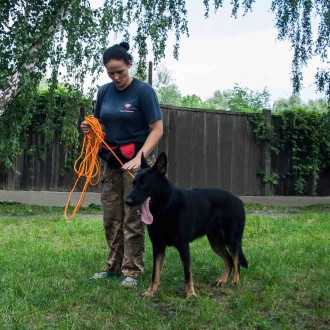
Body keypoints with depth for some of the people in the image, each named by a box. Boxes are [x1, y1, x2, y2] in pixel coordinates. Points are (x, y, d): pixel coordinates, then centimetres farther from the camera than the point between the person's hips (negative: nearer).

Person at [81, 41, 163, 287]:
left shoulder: (143, 91, -9)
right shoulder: (104, 92, 7)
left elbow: (157, 129, -12)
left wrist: (139, 158, -24)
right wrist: (89, 128, -5)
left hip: (137, 160, -5)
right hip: (112, 161, 6)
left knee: (133, 218, -2)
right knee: (111, 218, 9)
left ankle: (132, 271, 7)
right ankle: (114, 267, 23)